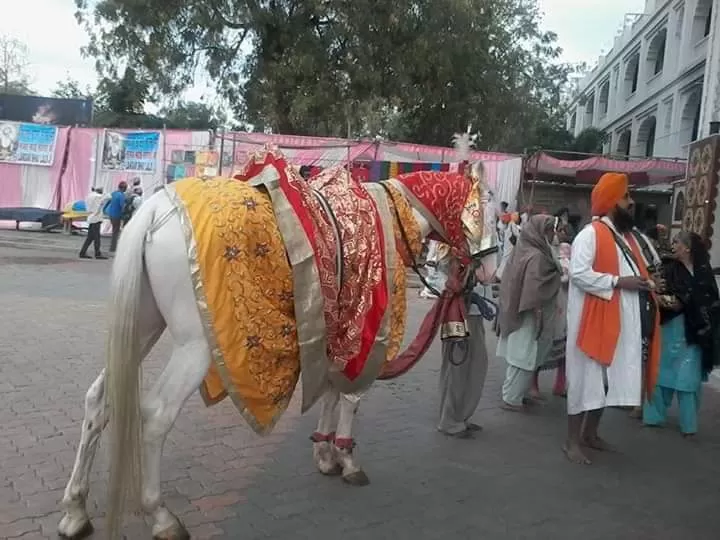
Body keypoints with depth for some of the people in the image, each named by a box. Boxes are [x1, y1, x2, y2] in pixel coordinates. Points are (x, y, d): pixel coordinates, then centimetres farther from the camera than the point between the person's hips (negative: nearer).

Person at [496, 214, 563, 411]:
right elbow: (533, 289, -23)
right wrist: (539, 317, -20)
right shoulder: (536, 256, -20)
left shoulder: (525, 250, 8)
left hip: (516, 313, 9)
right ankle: (512, 399, 8)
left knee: (520, 357, 16)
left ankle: (513, 394, 26)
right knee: (524, 357, 0)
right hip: (528, 317, -9)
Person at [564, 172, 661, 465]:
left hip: (621, 323, 9)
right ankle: (572, 441, 7)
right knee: (586, 379, -3)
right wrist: (618, 282, -21)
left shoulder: (627, 236, 17)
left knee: (608, 379, 15)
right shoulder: (590, 234, -12)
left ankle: (590, 433, 28)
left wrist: (646, 283, 5)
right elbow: (579, 273, -21)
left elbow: (635, 273, 25)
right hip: (594, 320, -9)